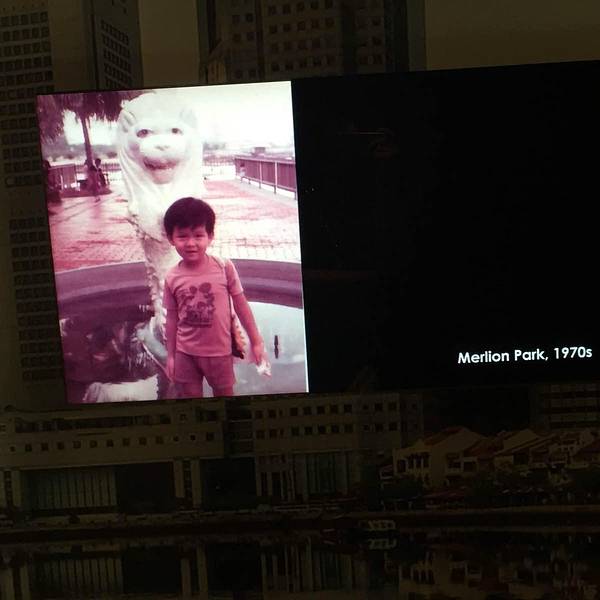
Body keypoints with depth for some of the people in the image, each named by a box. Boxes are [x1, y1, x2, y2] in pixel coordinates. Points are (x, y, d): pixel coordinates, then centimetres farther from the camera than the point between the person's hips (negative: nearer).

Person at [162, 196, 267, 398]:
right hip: (186, 353, 1)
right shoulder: (172, 278, -9)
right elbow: (172, 318, 1)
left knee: (224, 393, 16)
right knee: (191, 395, 16)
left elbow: (241, 306, -6)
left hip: (219, 351, -1)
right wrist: (170, 355, 5)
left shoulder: (224, 268, -15)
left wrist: (256, 342, -2)